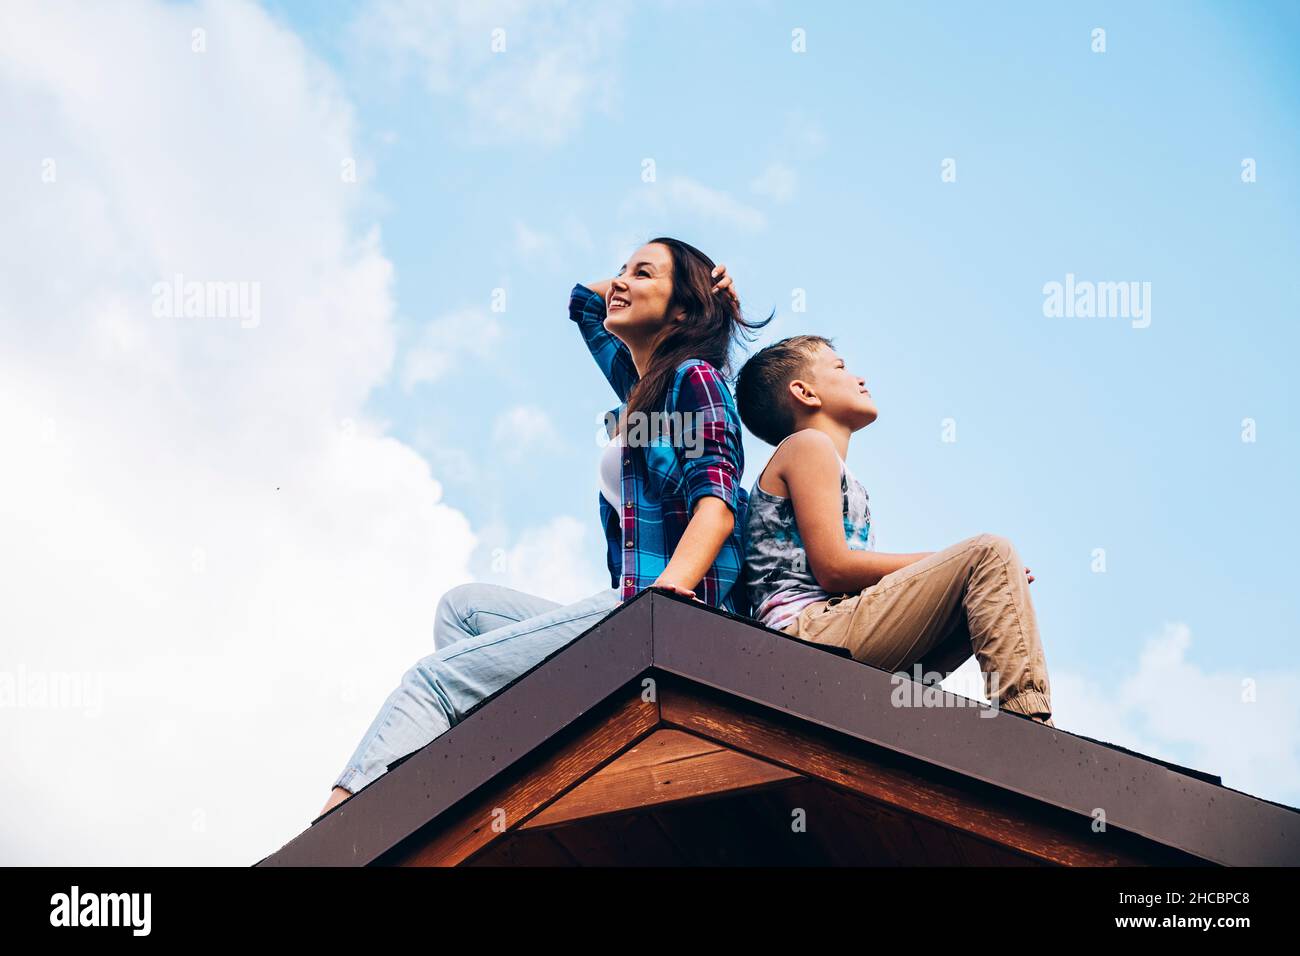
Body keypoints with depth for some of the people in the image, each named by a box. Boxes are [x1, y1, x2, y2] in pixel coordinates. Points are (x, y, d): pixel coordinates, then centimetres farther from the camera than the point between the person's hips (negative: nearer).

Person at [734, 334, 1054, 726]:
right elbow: (833, 568, -10)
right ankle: (1025, 718, -27)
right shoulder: (807, 445, 2)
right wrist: (945, 563, -4)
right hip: (810, 626, -10)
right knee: (989, 553, -14)